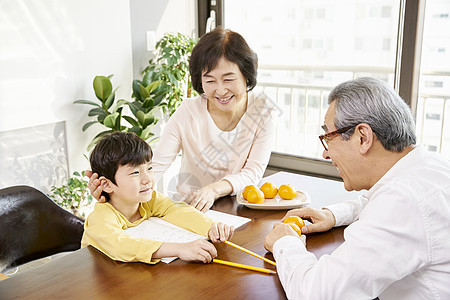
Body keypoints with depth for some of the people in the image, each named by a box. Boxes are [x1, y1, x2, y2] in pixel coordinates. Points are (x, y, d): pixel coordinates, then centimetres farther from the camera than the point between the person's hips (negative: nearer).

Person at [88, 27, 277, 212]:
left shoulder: (263, 111, -8)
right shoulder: (187, 114, -10)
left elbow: (253, 172, -11)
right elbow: (156, 166, -13)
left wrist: (214, 189, -31)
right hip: (187, 208, 0)